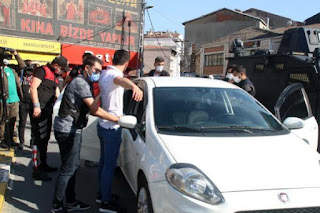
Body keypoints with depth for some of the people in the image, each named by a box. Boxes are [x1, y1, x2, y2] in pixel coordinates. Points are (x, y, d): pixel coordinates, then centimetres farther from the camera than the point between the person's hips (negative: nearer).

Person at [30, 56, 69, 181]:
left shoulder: (55, 76, 20)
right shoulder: (42, 71, -8)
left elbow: (57, 93, 26)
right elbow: (33, 87, -17)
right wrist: (36, 106, -23)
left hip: (48, 111, 10)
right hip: (39, 110, -10)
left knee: (45, 139, 17)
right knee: (38, 140, -7)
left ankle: (43, 164, 31)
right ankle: (36, 171, -3)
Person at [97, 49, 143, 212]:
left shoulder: (104, 73, 8)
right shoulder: (114, 74, -21)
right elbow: (120, 80, -46)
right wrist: (134, 86, -68)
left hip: (102, 125, 10)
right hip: (112, 127, -10)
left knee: (104, 161, 19)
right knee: (109, 165, -2)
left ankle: (102, 193, 32)